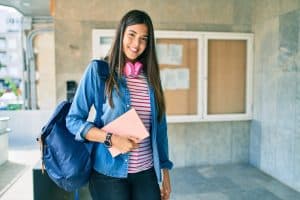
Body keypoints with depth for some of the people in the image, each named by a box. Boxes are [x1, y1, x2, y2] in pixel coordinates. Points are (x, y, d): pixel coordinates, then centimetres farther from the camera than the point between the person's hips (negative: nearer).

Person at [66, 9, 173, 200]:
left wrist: (165, 171, 9)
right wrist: (111, 139, -19)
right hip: (109, 173, -3)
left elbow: (160, 126, 8)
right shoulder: (98, 70, -6)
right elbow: (73, 120, -7)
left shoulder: (150, 76, 5)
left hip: (146, 173, 4)